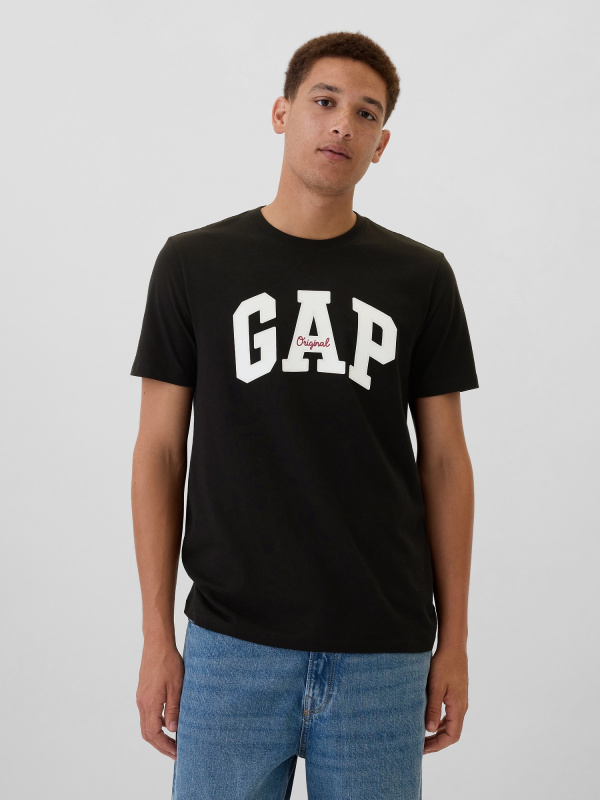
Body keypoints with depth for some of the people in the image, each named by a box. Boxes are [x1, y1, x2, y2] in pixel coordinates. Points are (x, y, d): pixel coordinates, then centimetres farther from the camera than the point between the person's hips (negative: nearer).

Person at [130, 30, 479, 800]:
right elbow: (160, 452, 2)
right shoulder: (194, 263, 1)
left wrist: (454, 638, 3)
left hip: (381, 652, 1)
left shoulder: (421, 277, 4)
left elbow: (444, 461, 6)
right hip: (231, 648, -1)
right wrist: (157, 635, -2)